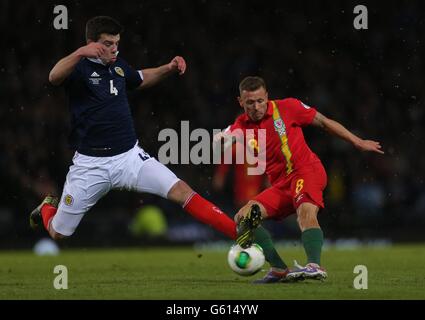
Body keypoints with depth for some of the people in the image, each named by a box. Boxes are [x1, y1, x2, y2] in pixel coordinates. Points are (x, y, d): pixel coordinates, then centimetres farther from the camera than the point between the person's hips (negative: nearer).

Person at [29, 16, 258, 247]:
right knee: (58, 233, 7)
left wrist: (168, 69, 11)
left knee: (181, 191, -17)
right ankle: (47, 208, 42)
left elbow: (142, 79, 30)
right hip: (91, 163, -4)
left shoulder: (117, 65, 7)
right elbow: (54, 77, -36)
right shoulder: (80, 67, -12)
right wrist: (80, 53, -53)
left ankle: (238, 233, -21)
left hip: (129, 156, 4)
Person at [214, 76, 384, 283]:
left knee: (306, 212, -33)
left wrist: (358, 142, 10)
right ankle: (279, 269, -12)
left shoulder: (286, 108, -3)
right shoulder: (242, 126, 5)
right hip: (281, 184, 5)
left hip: (307, 170, -5)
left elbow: (323, 123, 7)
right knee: (243, 218, -9)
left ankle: (315, 266, -53)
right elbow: (216, 142, -12)